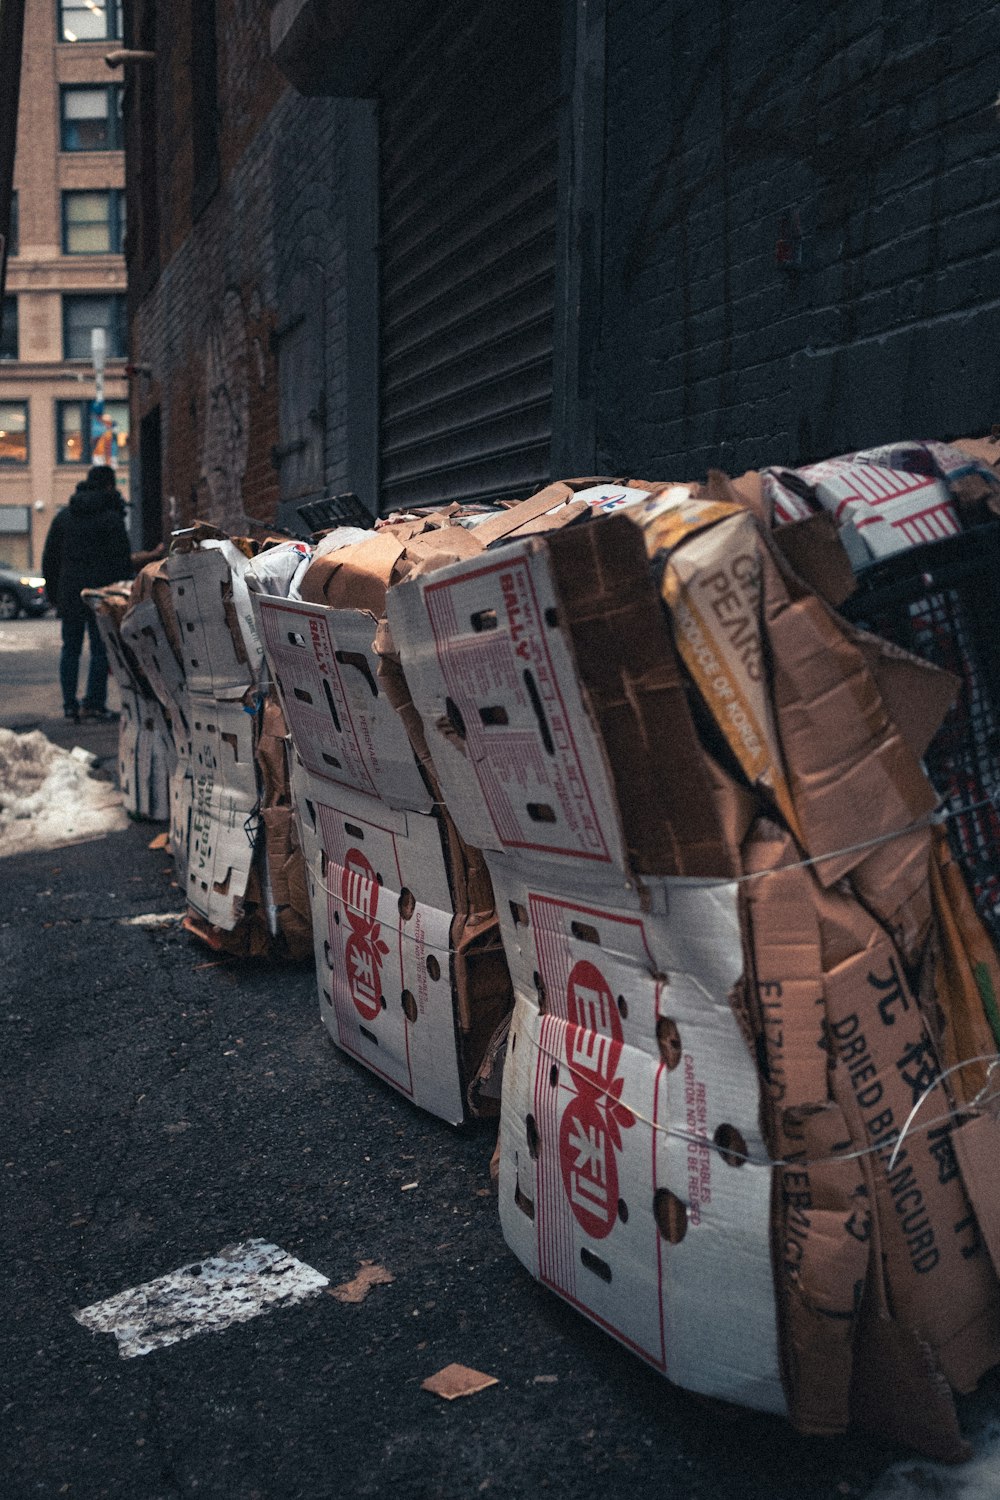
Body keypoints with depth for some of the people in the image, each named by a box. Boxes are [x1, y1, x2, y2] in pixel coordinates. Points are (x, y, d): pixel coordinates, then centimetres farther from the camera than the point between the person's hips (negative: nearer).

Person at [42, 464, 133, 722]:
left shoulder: (63, 515, 11)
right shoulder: (111, 517, -6)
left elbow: (49, 558, 14)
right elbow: (122, 560, -10)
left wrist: (53, 593, 19)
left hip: (69, 593, 5)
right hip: (101, 591, -5)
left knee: (70, 648, 11)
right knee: (100, 649, 1)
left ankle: (69, 704, 9)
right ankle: (93, 703, -2)